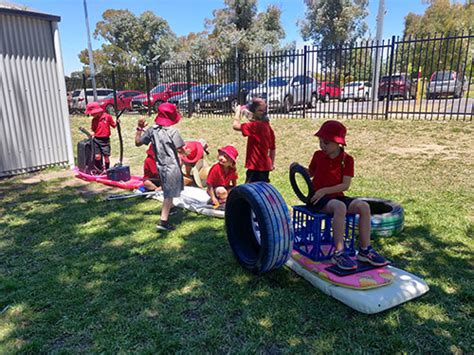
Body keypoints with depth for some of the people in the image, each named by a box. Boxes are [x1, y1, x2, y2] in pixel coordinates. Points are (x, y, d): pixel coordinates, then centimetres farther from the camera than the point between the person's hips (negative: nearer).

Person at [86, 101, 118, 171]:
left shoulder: (107, 117, -3)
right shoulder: (94, 120, 7)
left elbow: (113, 125, 4)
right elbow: (94, 130, 12)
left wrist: (117, 123, -14)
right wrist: (91, 134, -6)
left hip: (105, 140, -2)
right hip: (97, 140, 2)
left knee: (106, 156, 1)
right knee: (97, 156, -6)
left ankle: (107, 170, 19)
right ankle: (99, 170, 11)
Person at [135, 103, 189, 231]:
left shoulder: (152, 130, 0)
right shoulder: (172, 131, -16)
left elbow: (138, 142, 6)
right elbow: (179, 149, -16)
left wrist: (139, 129, 14)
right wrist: (186, 153, 5)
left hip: (160, 166, 7)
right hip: (172, 166, -6)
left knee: (167, 192, 27)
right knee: (169, 194, -3)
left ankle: (168, 210, 47)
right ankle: (163, 221, -7)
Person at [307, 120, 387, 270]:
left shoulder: (347, 159, -1)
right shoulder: (318, 155, 3)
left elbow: (345, 185, -9)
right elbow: (310, 173, 17)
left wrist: (325, 190, -20)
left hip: (336, 196, 3)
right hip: (318, 198, -3)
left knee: (364, 206, -20)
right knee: (340, 207, -35)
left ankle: (364, 250, -8)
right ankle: (339, 253, -35)